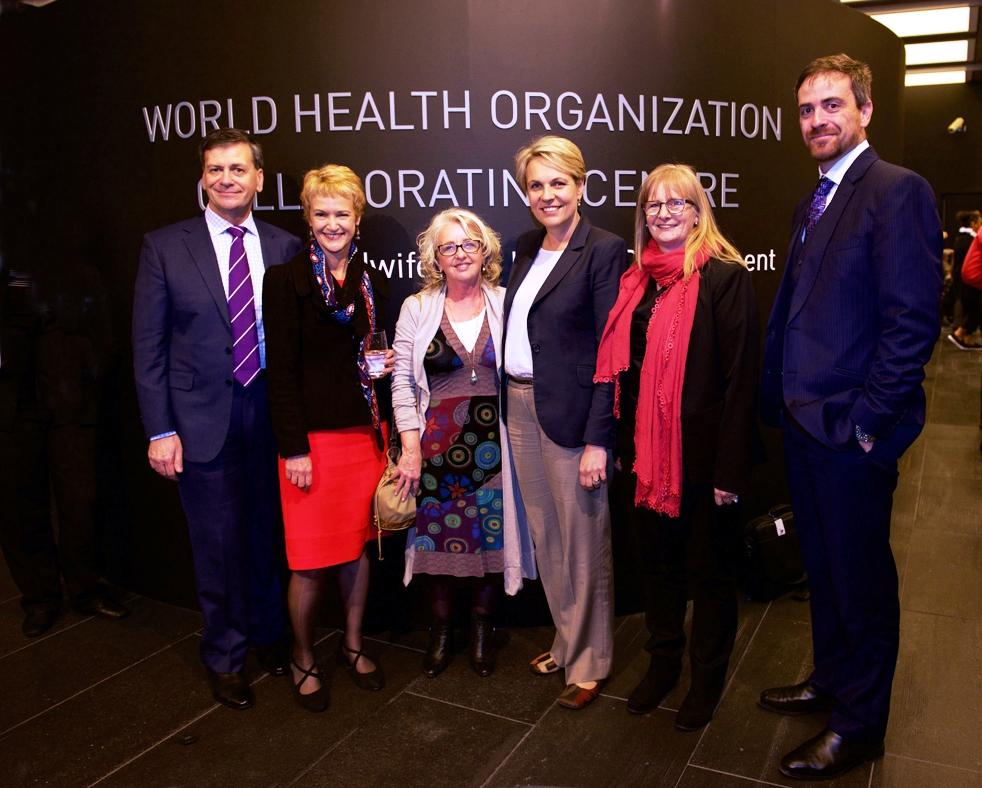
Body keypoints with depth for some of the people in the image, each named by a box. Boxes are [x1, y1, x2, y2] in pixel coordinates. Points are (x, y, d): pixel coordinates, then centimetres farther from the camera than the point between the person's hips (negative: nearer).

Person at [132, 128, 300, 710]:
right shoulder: (165, 247, -1)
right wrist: (159, 429, -6)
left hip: (272, 411, 2)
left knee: (269, 535, 13)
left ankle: (269, 636, 36)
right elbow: (148, 344, -2)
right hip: (203, 417, -1)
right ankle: (225, 657, 29)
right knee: (219, 545, 9)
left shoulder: (286, 248, 3)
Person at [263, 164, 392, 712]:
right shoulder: (287, 280, -6)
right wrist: (293, 447, -14)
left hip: (366, 434, 5)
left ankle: (353, 645, 32)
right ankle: (305, 661, 24)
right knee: (311, 557, 2)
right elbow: (281, 369, -10)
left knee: (358, 544, 14)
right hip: (313, 436, -5)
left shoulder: (373, 282, 9)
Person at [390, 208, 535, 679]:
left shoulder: (505, 304, 3)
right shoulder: (417, 308, 3)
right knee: (436, 534, 6)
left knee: (490, 534, 6)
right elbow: (402, 381, 2)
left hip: (492, 444, 0)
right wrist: (411, 446, -5)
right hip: (436, 442, 0)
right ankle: (441, 630, 27)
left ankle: (482, 629, 28)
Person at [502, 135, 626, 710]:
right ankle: (566, 641, 35)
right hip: (520, 408, 7)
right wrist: (510, 404, 8)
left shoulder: (604, 250, -9)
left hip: (571, 414, -7)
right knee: (546, 537, 16)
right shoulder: (528, 248, 13)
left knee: (583, 542, 6)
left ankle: (590, 661, 24)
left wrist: (598, 440, -17)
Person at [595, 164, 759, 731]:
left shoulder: (725, 276, -12)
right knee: (658, 560, 18)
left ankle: (709, 678, 32)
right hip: (648, 451, 6)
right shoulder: (638, 281, 8)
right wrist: (624, 445, 9)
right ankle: (664, 661, 38)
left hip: (702, 452, -6)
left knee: (710, 569, 12)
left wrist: (730, 469, -17)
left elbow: (742, 377, -15)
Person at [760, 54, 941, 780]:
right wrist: (784, 398, 8)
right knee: (823, 564, 21)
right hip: (803, 421, 8)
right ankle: (831, 680, 41)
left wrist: (866, 420, -19)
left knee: (861, 576, 8)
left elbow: (913, 320, -19)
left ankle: (859, 726, 26)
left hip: (851, 429, -8)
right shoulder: (814, 203, 14)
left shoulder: (897, 190, -13)